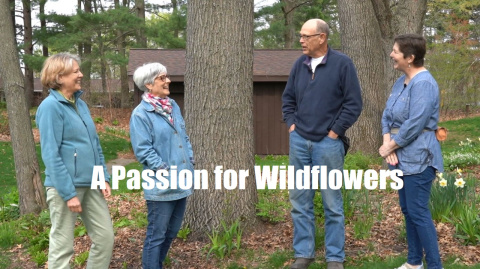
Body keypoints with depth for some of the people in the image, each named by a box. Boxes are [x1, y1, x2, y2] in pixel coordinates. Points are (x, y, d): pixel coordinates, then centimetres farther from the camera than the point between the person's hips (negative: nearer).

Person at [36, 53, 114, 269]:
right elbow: (51, 155, -17)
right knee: (62, 246, 4)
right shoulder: (50, 106, -13)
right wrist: (68, 193, -19)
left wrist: (104, 178, 8)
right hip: (66, 186, -7)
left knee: (105, 237, 11)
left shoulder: (80, 104, 10)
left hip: (91, 184, 8)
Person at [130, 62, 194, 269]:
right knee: (157, 234, 3)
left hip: (181, 181, 8)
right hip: (161, 185, -8)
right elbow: (142, 150, -16)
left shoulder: (173, 106, 11)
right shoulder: (141, 114, -12)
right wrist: (164, 169, -18)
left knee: (172, 231, 18)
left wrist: (190, 161, 6)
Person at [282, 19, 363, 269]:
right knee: (300, 200, 9)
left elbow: (353, 103, -7)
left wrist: (334, 133, -8)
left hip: (327, 143, -5)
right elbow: (288, 98, 18)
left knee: (332, 203, 4)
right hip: (299, 141, 5)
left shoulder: (342, 64, -6)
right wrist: (291, 125, 7)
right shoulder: (299, 64, 8)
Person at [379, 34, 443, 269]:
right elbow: (387, 115, 10)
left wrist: (389, 147, -13)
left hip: (418, 158, -9)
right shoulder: (401, 81, 11)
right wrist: (387, 143, -7)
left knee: (418, 212, -5)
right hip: (402, 157, 9)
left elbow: (414, 124, -24)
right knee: (407, 210, 15)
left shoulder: (423, 84, -18)